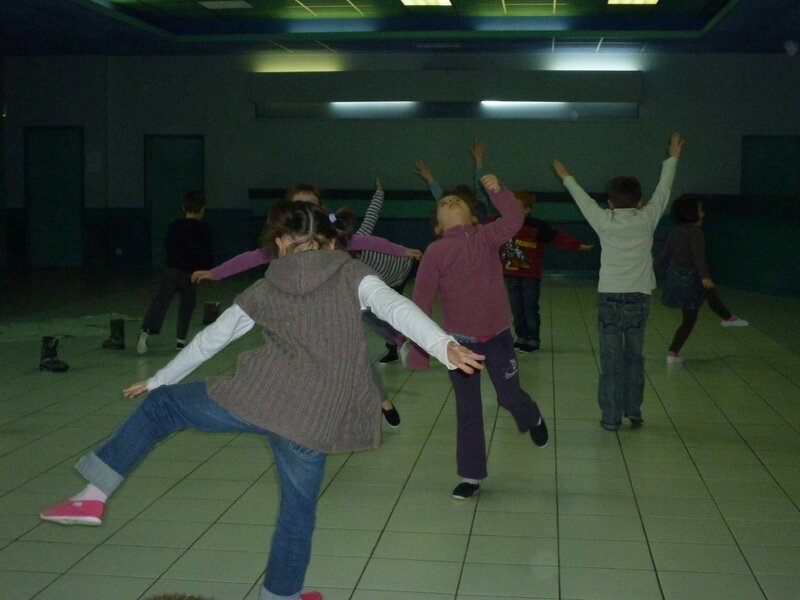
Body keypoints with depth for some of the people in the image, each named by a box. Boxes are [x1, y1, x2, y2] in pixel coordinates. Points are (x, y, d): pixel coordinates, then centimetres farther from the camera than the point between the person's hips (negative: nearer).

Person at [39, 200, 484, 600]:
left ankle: (95, 495, 18)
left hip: (257, 398, 1)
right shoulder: (352, 275, 8)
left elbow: (211, 339, 23)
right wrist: (445, 346, -25)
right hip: (313, 422, -1)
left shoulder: (266, 290, 15)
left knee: (161, 404, 23)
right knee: (299, 510, 20)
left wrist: (158, 380, 36)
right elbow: (396, 307, -12)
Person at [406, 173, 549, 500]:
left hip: (497, 335, 0)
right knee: (467, 409, 8)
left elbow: (514, 219, -22)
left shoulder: (487, 237, -4)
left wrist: (497, 189, -36)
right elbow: (422, 301, -9)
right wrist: (418, 346, -11)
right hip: (459, 340, 0)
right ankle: (471, 475, 23)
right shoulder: (435, 253, -7)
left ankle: (533, 420, 47)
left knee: (509, 397, 10)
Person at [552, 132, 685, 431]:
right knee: (634, 357, 12)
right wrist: (673, 157, 28)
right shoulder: (646, 219, 0)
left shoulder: (604, 221, -1)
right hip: (638, 298, 1)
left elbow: (582, 198, 15)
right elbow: (663, 190, 14)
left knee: (611, 360, 2)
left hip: (609, 298, -1)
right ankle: (633, 413, 17)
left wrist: (566, 177, 33)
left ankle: (611, 417, 4)